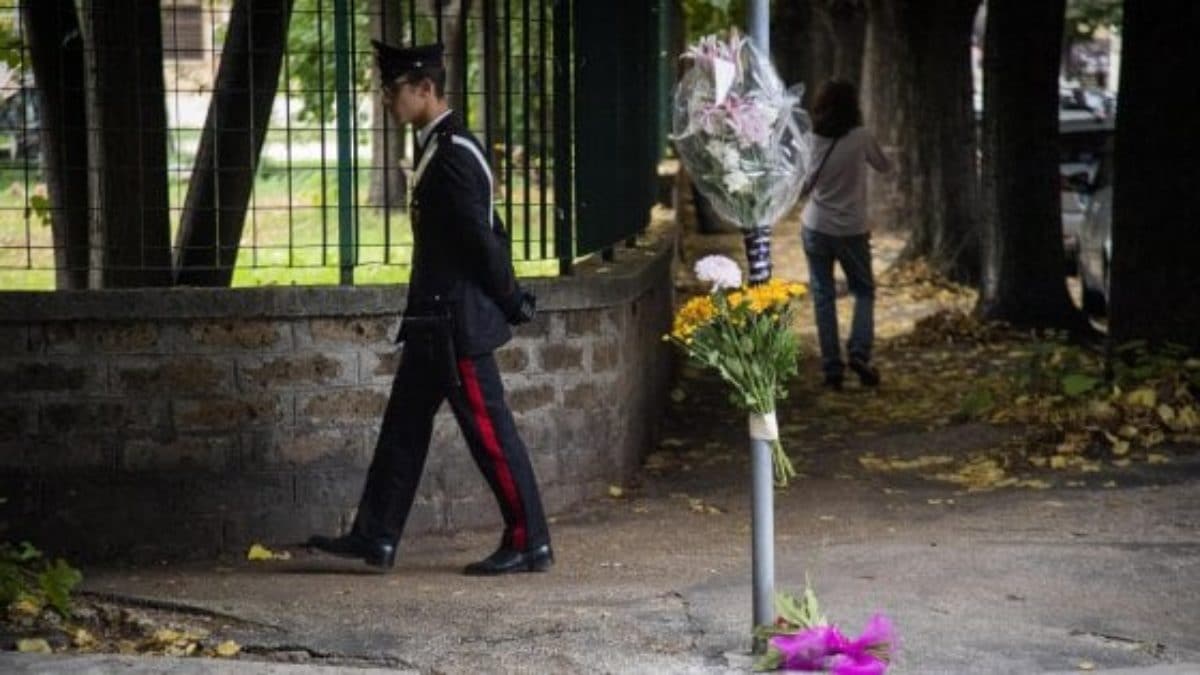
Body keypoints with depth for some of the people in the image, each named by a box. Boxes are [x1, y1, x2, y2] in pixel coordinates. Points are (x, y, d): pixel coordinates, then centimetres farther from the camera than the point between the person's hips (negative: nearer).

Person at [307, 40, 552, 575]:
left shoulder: (452, 155, -19)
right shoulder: (439, 149, 13)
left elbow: (482, 236, -19)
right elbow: (483, 233, 15)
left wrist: (512, 304, -10)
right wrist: (510, 299, 14)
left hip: (456, 323, -10)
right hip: (434, 320, 10)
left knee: (489, 431, -3)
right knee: (404, 425, 12)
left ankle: (529, 544, 5)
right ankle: (375, 537, 18)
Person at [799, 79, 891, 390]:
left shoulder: (810, 140, -7)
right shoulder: (861, 138, -11)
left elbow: (801, 187, -1)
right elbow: (884, 166, 6)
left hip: (816, 228, 1)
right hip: (852, 230, -1)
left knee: (823, 297, 8)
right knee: (864, 291, 16)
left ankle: (832, 367, 4)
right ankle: (859, 353, -4)